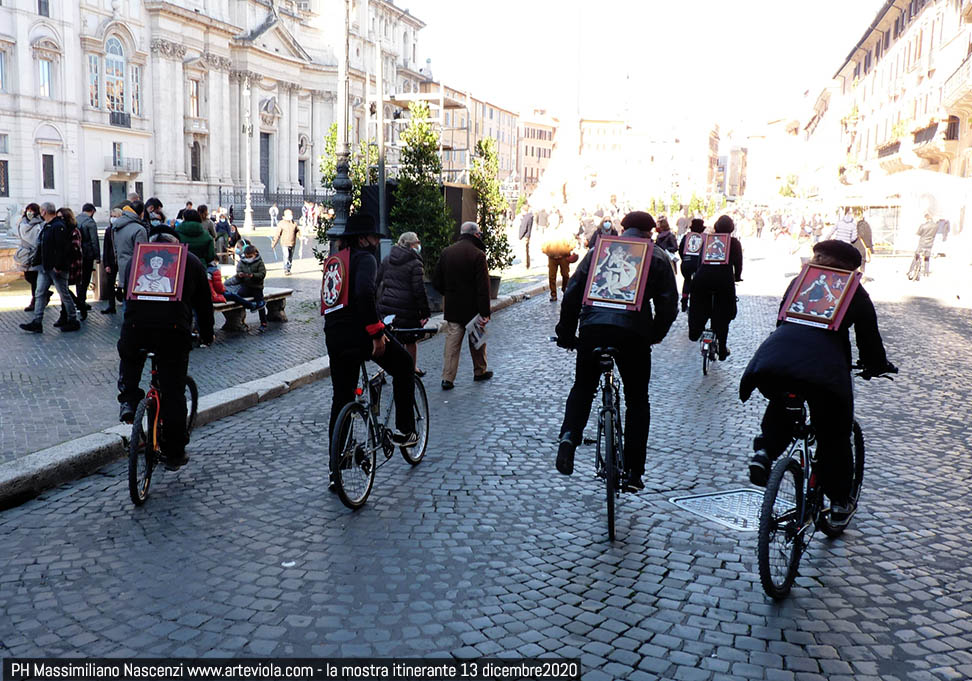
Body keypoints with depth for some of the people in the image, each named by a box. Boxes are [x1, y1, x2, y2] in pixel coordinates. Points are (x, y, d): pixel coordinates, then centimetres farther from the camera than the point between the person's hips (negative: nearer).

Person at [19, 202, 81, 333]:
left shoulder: (58, 226, -16)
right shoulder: (46, 226, 15)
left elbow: (61, 248, -23)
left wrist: (58, 266, -25)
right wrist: (36, 260, 16)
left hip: (56, 268, -10)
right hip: (45, 267, 10)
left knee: (64, 294, -1)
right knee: (40, 293, 7)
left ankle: (73, 321, 10)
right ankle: (37, 322, 8)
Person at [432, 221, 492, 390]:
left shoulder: (446, 252, 2)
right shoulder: (477, 255, -14)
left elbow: (436, 281, 8)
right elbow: (483, 287, -18)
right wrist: (485, 313, -16)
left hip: (452, 307, 4)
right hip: (472, 307, -4)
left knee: (452, 341, 5)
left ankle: (447, 378, 0)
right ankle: (480, 371, 29)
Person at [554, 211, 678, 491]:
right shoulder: (656, 256, 14)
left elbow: (572, 294, 13)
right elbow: (669, 303, 4)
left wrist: (566, 334, 19)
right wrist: (655, 335, 17)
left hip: (593, 326, 2)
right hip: (634, 332, -1)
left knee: (582, 387, 21)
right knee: (637, 399, 13)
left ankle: (569, 435, -7)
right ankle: (633, 472, 11)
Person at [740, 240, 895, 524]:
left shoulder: (799, 282, 28)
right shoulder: (854, 291, 20)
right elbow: (869, 336, 22)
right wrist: (877, 366, 40)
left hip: (772, 359, 2)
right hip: (824, 365, -2)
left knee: (780, 405, 33)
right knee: (833, 437, 15)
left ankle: (764, 451, 10)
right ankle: (840, 503, 24)